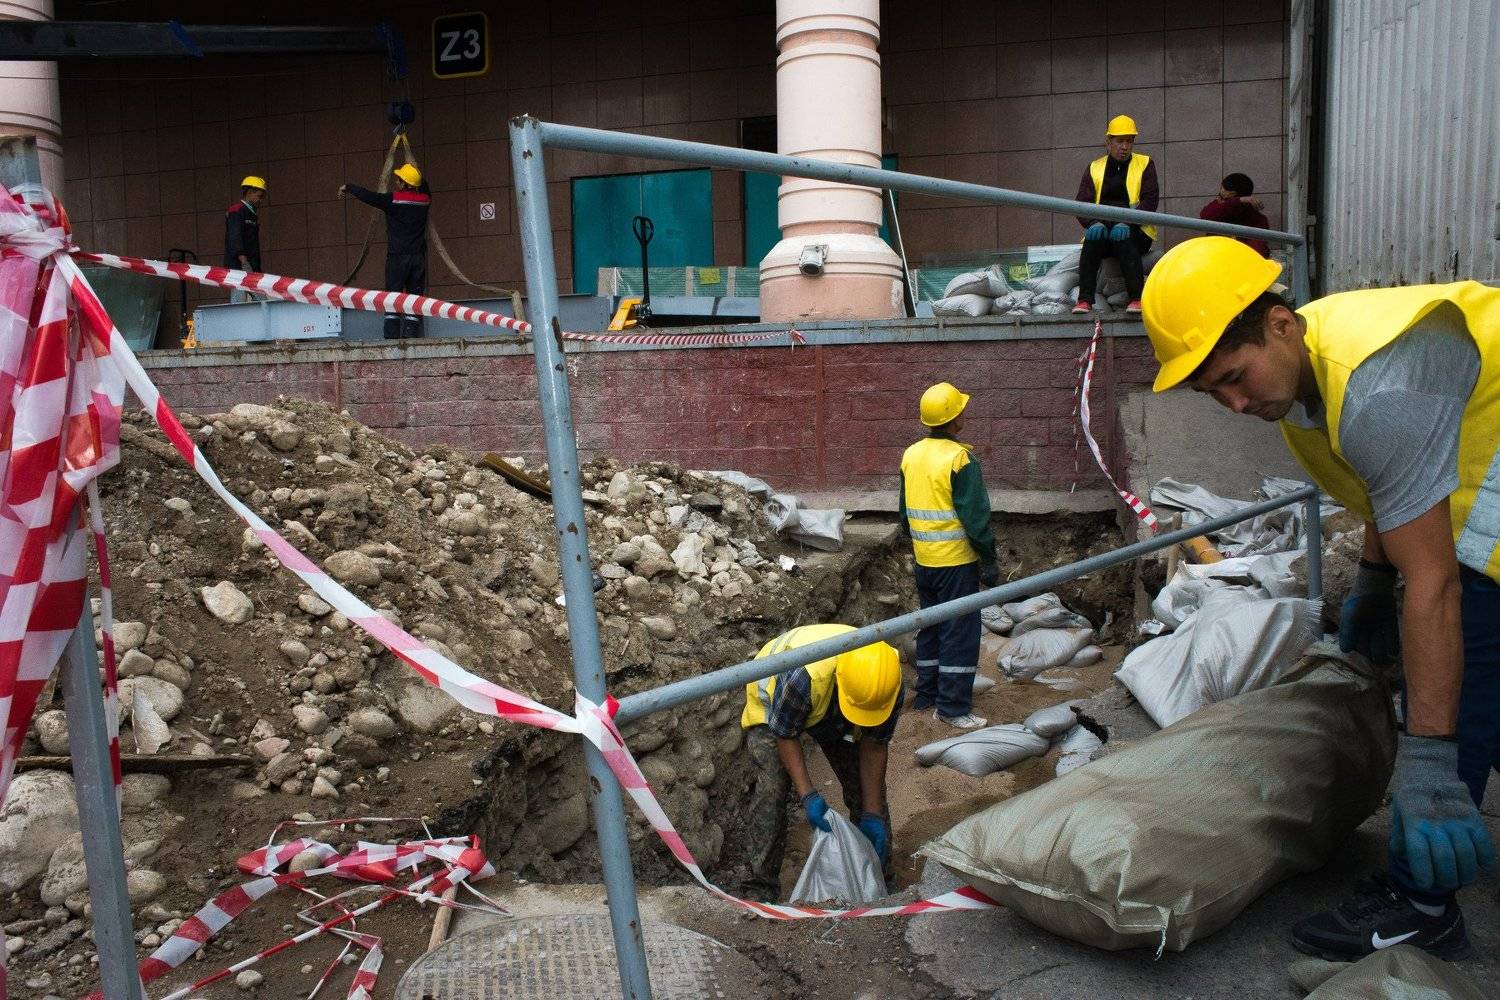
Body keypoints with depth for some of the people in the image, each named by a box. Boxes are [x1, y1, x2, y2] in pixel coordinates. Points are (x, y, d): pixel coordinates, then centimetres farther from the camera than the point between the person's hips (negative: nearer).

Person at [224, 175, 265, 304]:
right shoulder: (236, 211, -4)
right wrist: (244, 262, -27)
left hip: (251, 269, 9)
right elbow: (234, 239, -17)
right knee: (238, 303, -13)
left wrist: (257, 269, 19)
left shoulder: (252, 214, 24)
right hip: (238, 266, -9)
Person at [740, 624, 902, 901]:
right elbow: (785, 735, -28)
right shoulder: (803, 675, -47)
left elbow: (874, 746, -17)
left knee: (866, 781, -1)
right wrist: (807, 796, -34)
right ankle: (762, 885, -10)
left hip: (832, 712, 4)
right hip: (774, 704, -4)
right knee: (771, 787, -20)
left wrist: (873, 815, -18)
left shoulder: (888, 683, -32)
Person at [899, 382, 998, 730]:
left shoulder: (911, 455, 5)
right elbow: (976, 517, -17)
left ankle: (926, 695, 27)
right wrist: (990, 560, -8)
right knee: (960, 632, 0)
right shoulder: (960, 459, -17)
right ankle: (953, 707, 4)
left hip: (924, 560, 7)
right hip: (956, 560, -7)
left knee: (930, 627, 18)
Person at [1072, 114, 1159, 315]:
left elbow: (1150, 200, -4)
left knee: (1124, 240, -35)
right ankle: (1084, 300, -39)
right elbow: (1082, 203, 3)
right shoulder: (1095, 168, 14)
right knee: (1092, 238, -32)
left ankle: (1138, 299, -41)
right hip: (1103, 230, 2)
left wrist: (1127, 223, -23)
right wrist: (1093, 223, -21)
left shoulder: (1144, 164, 8)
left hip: (1136, 231, -2)